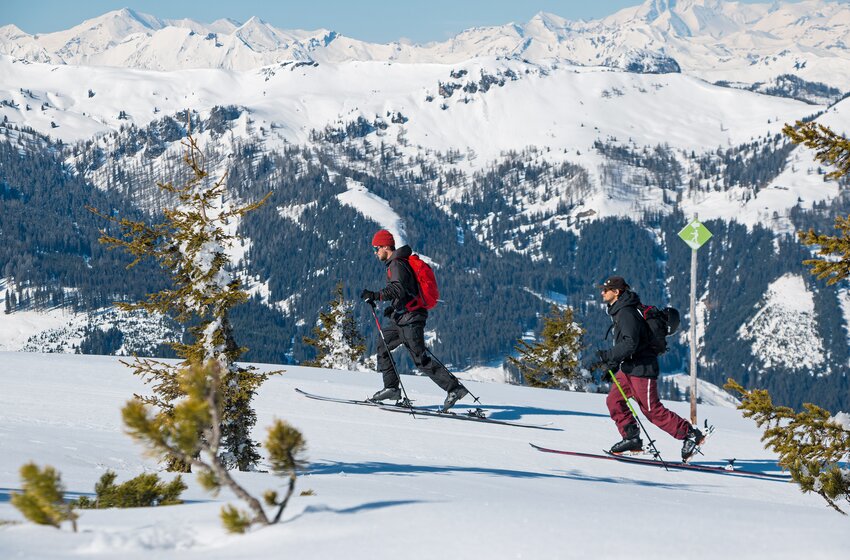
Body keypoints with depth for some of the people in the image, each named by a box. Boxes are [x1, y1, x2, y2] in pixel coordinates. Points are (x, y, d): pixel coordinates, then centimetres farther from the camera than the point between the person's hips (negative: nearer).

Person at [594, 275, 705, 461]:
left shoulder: (627, 313, -20)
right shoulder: (619, 311, 13)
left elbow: (630, 343, -29)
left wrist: (607, 356, -26)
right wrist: (613, 364, 19)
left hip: (642, 367, -10)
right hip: (629, 366, 10)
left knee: (652, 410, -6)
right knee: (614, 400, 4)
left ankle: (691, 434, 1)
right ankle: (632, 438, 9)